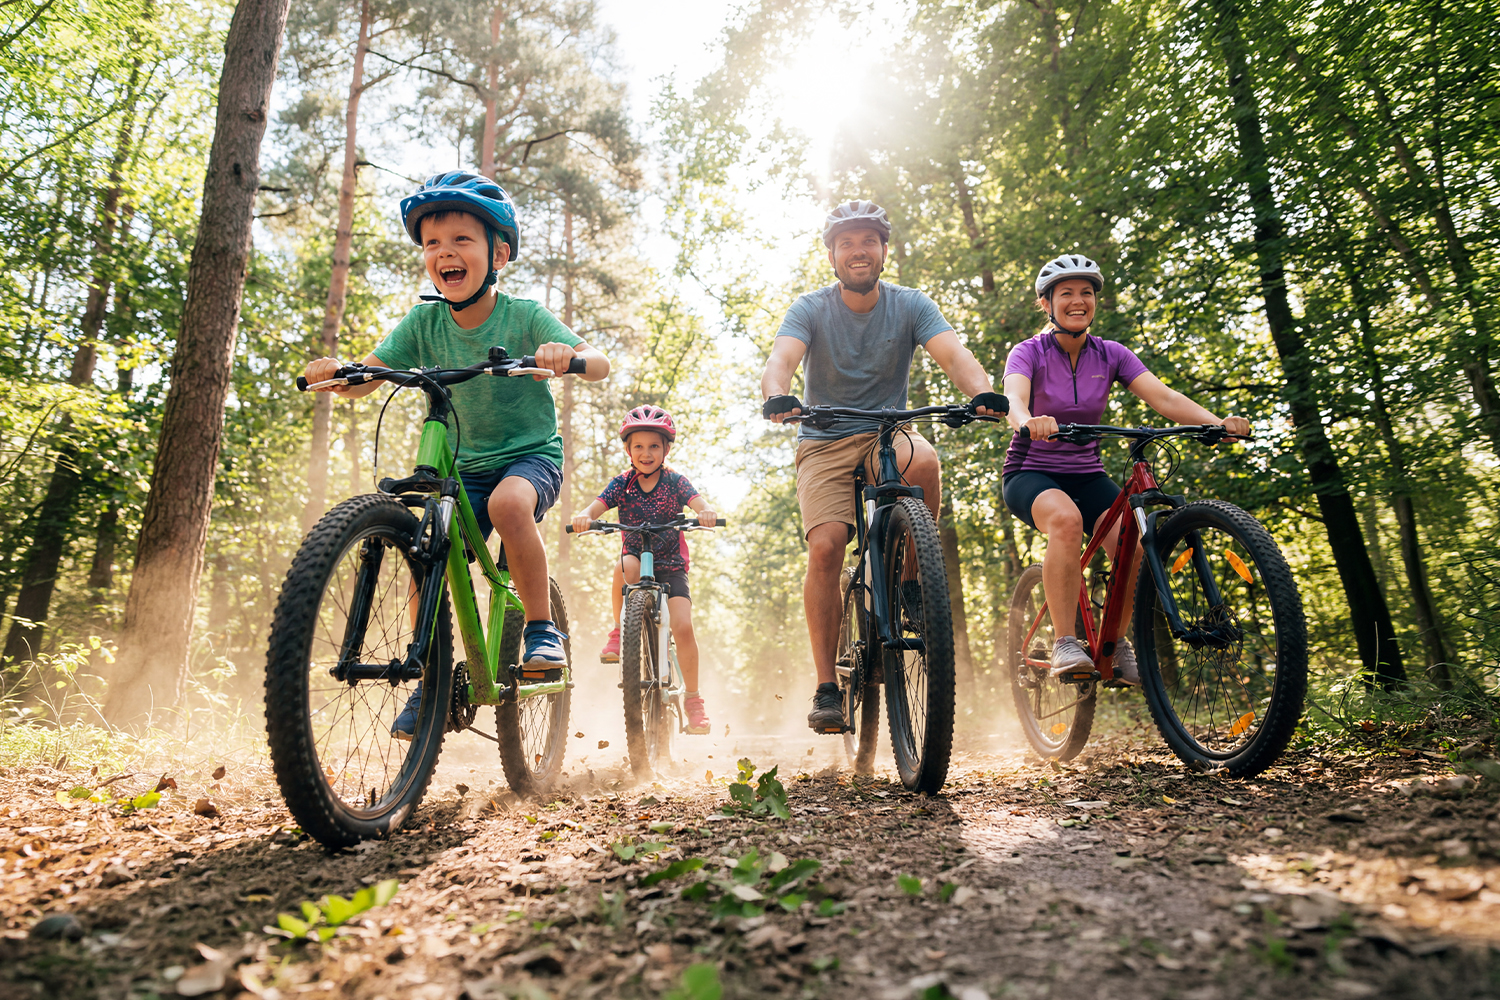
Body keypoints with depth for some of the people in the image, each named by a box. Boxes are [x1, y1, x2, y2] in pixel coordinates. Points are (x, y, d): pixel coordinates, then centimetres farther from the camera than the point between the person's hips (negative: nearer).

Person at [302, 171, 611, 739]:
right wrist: (335, 374, -29)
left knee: (508, 502, -35)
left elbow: (599, 365, -24)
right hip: (464, 466, 4)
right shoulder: (424, 323, -5)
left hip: (532, 455, -4)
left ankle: (542, 628, -19)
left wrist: (566, 356, -46)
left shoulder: (524, 316, -13)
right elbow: (364, 381, -7)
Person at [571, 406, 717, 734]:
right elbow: (595, 507, -14)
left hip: (670, 565, -1)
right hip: (637, 559, 1)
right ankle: (619, 632, -15)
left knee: (683, 627, -17)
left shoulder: (674, 481, -4)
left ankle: (693, 699, -1)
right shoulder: (622, 483, -1)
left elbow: (700, 504, -20)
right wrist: (583, 517, -39)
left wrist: (707, 513, -45)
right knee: (626, 566, -36)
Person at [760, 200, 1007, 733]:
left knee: (922, 459, -36)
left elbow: (953, 353, -16)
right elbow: (782, 358, -22)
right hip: (824, 444, -1)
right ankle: (826, 687, -12)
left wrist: (982, 392, -39)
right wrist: (777, 396, -46)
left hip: (887, 434, 1)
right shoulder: (811, 309, -4)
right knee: (825, 545, -22)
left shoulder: (910, 305, -1)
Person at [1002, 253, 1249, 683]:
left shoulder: (1111, 354, 2)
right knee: (1066, 519, -37)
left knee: (1134, 543, -22)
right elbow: (1014, 398, -29)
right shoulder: (1028, 352, -8)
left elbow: (1163, 397, -12)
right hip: (1030, 473, -4)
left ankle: (1114, 641, 5)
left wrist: (1218, 423, -30)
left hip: (1086, 474, 4)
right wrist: (1029, 421, -54)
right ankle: (1064, 644, -27)